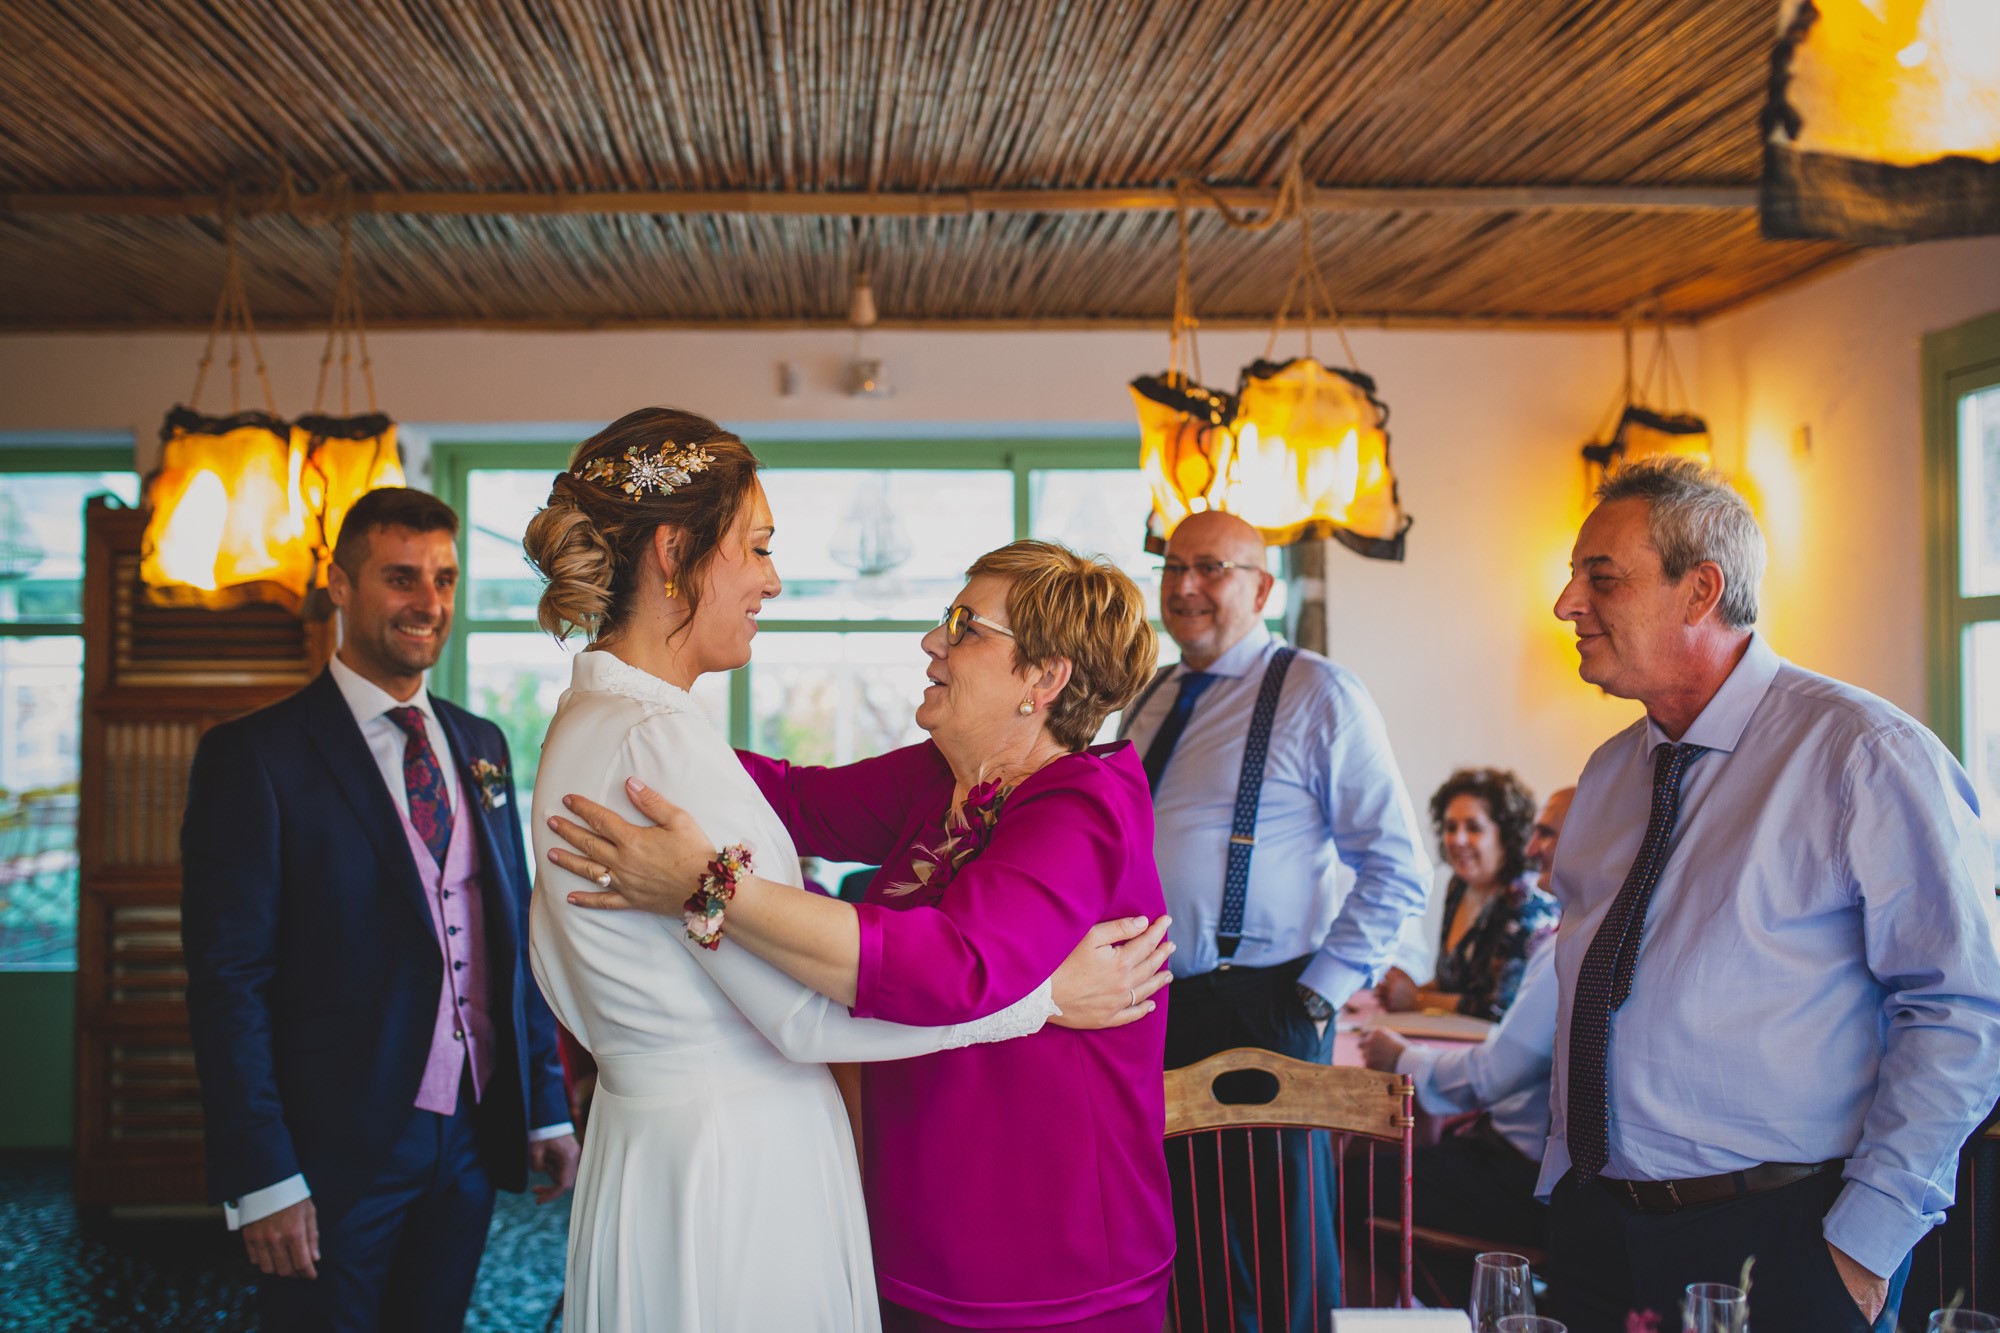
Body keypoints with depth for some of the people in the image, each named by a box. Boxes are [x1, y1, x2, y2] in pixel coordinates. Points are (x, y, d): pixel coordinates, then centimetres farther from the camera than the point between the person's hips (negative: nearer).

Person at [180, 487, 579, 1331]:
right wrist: (262, 1180, -16)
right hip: (337, 1150, -5)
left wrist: (547, 1108, 10)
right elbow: (227, 979, -12)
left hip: (472, 1136, 5)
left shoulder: (480, 746, 10)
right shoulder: (254, 756, -8)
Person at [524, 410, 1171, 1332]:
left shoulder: (584, 724, 9)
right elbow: (806, 1010, -23)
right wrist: (1050, 992, -18)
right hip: (732, 1175, -10)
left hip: (651, 1127, 10)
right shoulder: (657, 740, -23)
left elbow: (561, 979, 16)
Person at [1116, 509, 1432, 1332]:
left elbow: (1398, 870, -10)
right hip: (1146, 1008, 6)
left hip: (1255, 1015, -6)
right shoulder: (1149, 702, 14)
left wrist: (1316, 996, -13)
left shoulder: (1317, 696, -7)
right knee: (1175, 1262, 15)